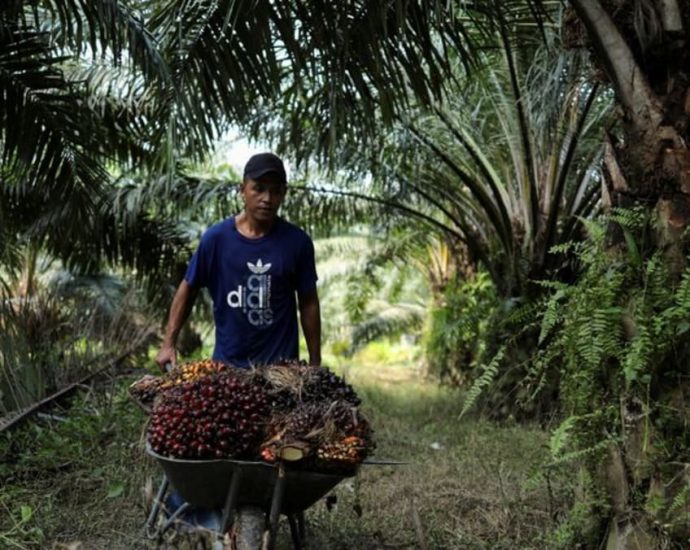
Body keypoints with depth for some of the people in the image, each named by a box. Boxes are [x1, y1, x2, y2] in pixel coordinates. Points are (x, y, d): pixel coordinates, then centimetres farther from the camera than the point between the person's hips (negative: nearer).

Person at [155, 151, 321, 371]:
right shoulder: (216, 237, -7)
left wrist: (315, 363, 4)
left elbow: (308, 302, 2)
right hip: (227, 362, 1)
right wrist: (169, 343, -1)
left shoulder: (297, 242, -6)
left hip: (281, 363, 0)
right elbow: (188, 289, 3)